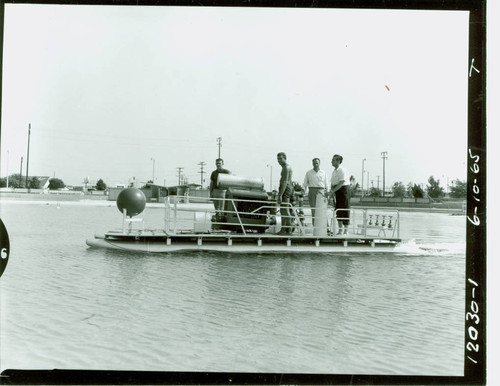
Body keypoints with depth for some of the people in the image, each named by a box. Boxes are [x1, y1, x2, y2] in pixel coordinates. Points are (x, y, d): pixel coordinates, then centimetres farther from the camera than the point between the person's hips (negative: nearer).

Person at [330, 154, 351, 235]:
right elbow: (332, 184, 15)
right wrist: (331, 193, 3)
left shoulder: (342, 170, -13)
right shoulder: (334, 172, 13)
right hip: (337, 192, 9)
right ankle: (340, 230, 17)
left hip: (344, 190, -8)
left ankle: (345, 231, 1)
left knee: (344, 211, -5)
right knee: (338, 210, 9)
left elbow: (341, 183, -21)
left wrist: (332, 191, -24)